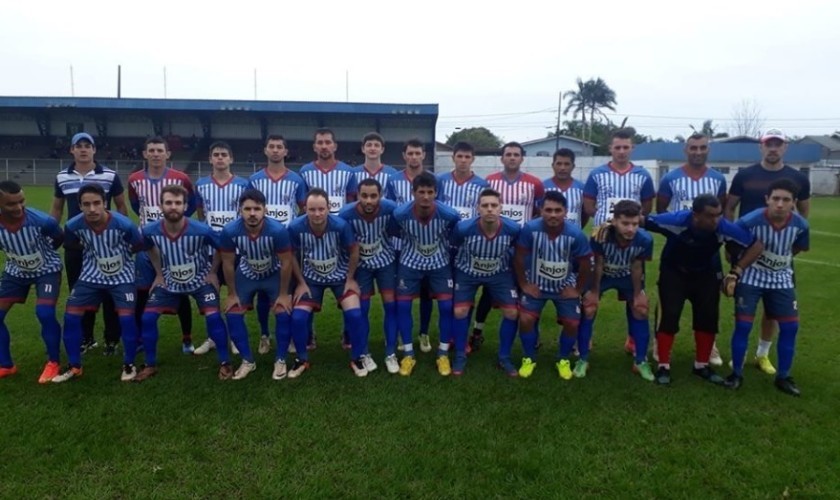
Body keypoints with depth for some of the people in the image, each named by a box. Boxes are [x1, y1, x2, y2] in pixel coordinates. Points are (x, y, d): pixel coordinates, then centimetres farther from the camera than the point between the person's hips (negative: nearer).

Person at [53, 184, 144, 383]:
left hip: (122, 276, -3)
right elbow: (71, 246, 5)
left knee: (126, 317, -14)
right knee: (71, 316, -3)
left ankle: (129, 365, 7)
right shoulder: (73, 225, -20)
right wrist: (90, 251, 1)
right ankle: (74, 367, 15)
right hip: (91, 275, 3)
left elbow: (138, 246, -8)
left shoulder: (123, 224, -28)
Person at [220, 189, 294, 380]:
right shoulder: (230, 231, -31)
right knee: (233, 314, -6)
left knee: (283, 313, -15)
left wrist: (283, 294, -15)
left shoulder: (277, 230, -36)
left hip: (274, 274, -2)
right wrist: (232, 294, -7)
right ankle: (247, 361, 12)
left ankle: (281, 360, 6)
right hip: (246, 274, 2)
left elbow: (286, 263, -21)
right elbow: (228, 263, -14)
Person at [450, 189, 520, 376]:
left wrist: (518, 274, 7)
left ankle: (504, 358, 15)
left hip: (500, 273, 2)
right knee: (460, 312, -10)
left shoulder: (512, 229, -27)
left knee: (512, 313, -5)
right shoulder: (464, 228, -31)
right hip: (467, 272, -1)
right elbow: (452, 248, -10)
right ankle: (460, 356, 12)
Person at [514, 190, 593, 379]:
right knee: (526, 320, -12)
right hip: (536, 285, -1)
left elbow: (585, 264, -10)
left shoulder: (575, 234, -25)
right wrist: (523, 284, -11)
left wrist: (578, 290, -4)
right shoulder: (530, 229, -27)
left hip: (565, 287, 1)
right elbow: (519, 258, -14)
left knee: (572, 323, -4)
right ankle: (529, 358, 13)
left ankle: (563, 360, 23)